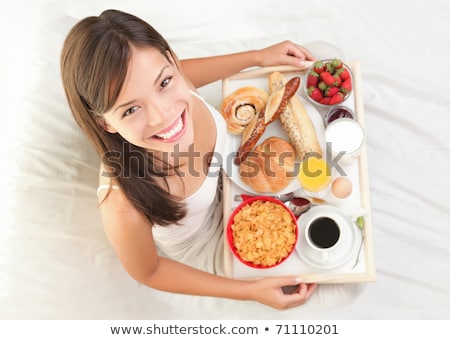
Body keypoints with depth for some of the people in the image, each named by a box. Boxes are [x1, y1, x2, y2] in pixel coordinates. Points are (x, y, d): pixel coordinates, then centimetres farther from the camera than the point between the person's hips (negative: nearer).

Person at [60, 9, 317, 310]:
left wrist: (259, 56, -6)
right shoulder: (124, 208, -46)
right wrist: (250, 292, -22)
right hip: (207, 250, -3)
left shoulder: (177, 88, -34)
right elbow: (147, 272, -23)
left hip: (224, 187, 4)